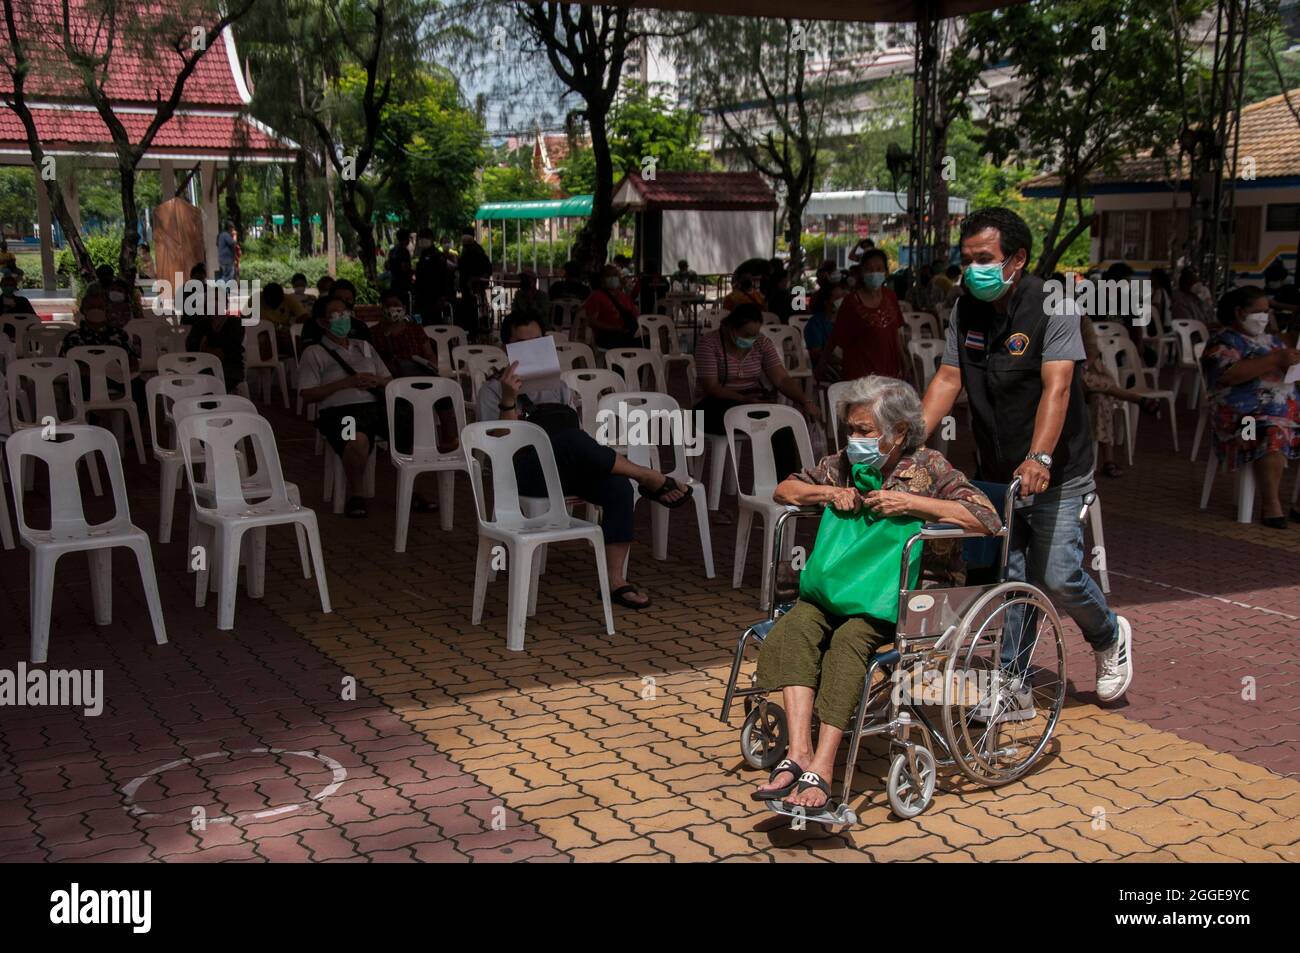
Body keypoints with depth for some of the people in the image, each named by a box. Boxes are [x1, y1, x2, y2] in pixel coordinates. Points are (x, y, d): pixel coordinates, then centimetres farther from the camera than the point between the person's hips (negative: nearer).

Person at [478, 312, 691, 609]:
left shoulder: (556, 386, 25)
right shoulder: (493, 389, 9)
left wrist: (599, 454, 1)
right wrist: (509, 400, -21)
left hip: (571, 468, 5)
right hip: (526, 471, -5)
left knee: (619, 488, -28)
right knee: (570, 438, -38)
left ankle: (615, 581, -26)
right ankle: (649, 479, -19)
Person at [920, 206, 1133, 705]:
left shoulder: (1052, 308, -15)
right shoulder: (967, 309, 2)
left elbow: (1056, 387, -26)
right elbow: (948, 377, -2)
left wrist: (1039, 458, -39)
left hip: (1056, 473, -5)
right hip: (996, 473, 5)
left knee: (1057, 576, -6)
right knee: (1007, 577, 7)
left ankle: (1110, 636, 24)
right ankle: (1012, 683, 17)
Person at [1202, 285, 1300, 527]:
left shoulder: (1271, 340, 24)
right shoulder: (1224, 342, 2)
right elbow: (1228, 375, -16)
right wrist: (1275, 360, -18)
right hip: (1244, 412, -7)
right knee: (1273, 436, -35)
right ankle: (1271, 506, -28)